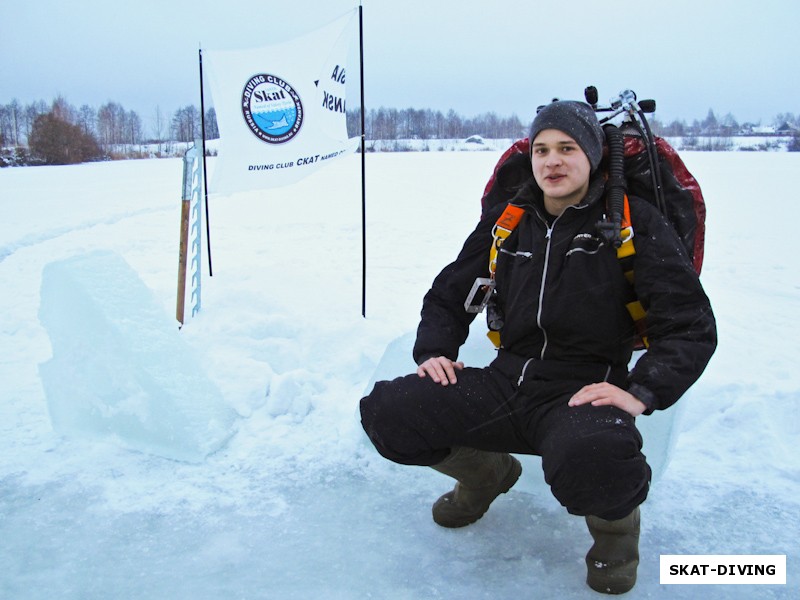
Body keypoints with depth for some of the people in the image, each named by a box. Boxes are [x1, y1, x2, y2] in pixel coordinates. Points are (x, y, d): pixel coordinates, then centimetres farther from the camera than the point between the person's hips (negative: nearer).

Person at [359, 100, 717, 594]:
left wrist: (642, 392, -23)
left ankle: (615, 521, 3)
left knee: (592, 459, -40)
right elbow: (449, 295, 20)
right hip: (507, 382, 5)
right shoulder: (507, 222, 11)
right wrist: (434, 350, 1)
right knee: (388, 413, -14)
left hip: (584, 393, -4)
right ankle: (487, 472, 18)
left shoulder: (634, 222, -2)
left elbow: (690, 324, -8)